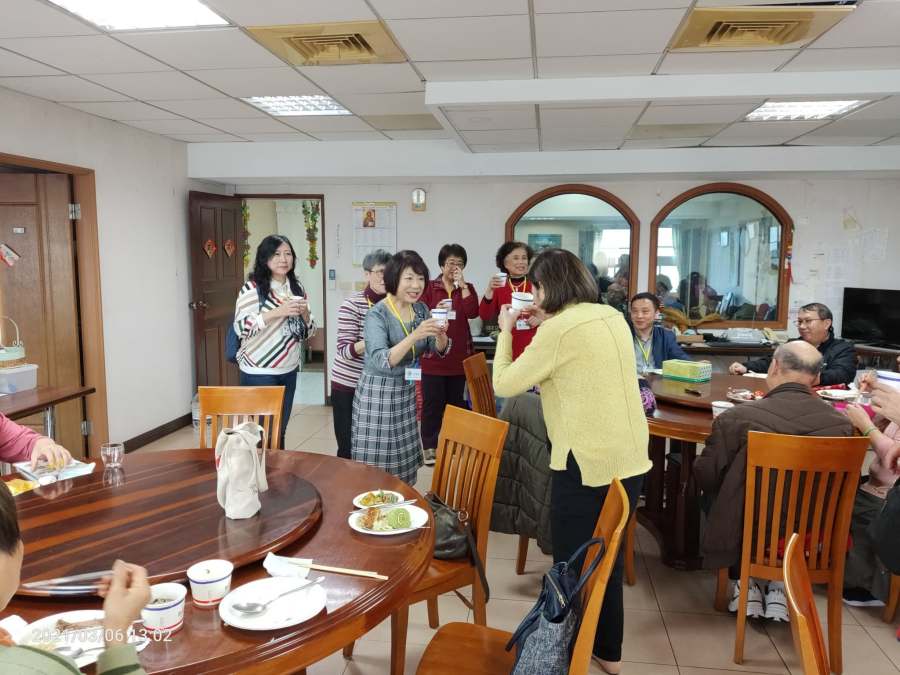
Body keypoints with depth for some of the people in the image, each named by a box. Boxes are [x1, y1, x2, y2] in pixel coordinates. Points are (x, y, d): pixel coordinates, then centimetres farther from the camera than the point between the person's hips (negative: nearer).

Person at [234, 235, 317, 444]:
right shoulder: (252, 288, -9)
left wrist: (304, 313, -10)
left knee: (280, 431, 14)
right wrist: (277, 312, -25)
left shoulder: (297, 288, 8)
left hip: (289, 371, 6)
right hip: (259, 373, -5)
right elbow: (241, 328, -18)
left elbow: (309, 332, 10)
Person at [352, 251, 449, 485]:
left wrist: (440, 335, -20)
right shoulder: (377, 315, -17)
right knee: (376, 468, -1)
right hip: (378, 393, -6)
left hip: (407, 391, 6)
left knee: (403, 463, 12)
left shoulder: (421, 309, 2)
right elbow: (382, 362, -28)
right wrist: (414, 336, -39)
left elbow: (440, 350, 2)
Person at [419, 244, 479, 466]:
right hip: (433, 355, -2)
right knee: (432, 403, 3)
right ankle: (430, 446, 13)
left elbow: (472, 312, -10)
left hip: (459, 356, 2)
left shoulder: (467, 288, 7)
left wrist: (462, 285, -14)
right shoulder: (429, 287, 0)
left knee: (456, 402, 12)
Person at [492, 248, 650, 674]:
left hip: (587, 464, -8)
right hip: (630, 459, 8)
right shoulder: (612, 317, 7)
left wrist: (506, 332, 5)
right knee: (607, 556, 22)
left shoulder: (559, 330, -15)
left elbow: (504, 384, -7)